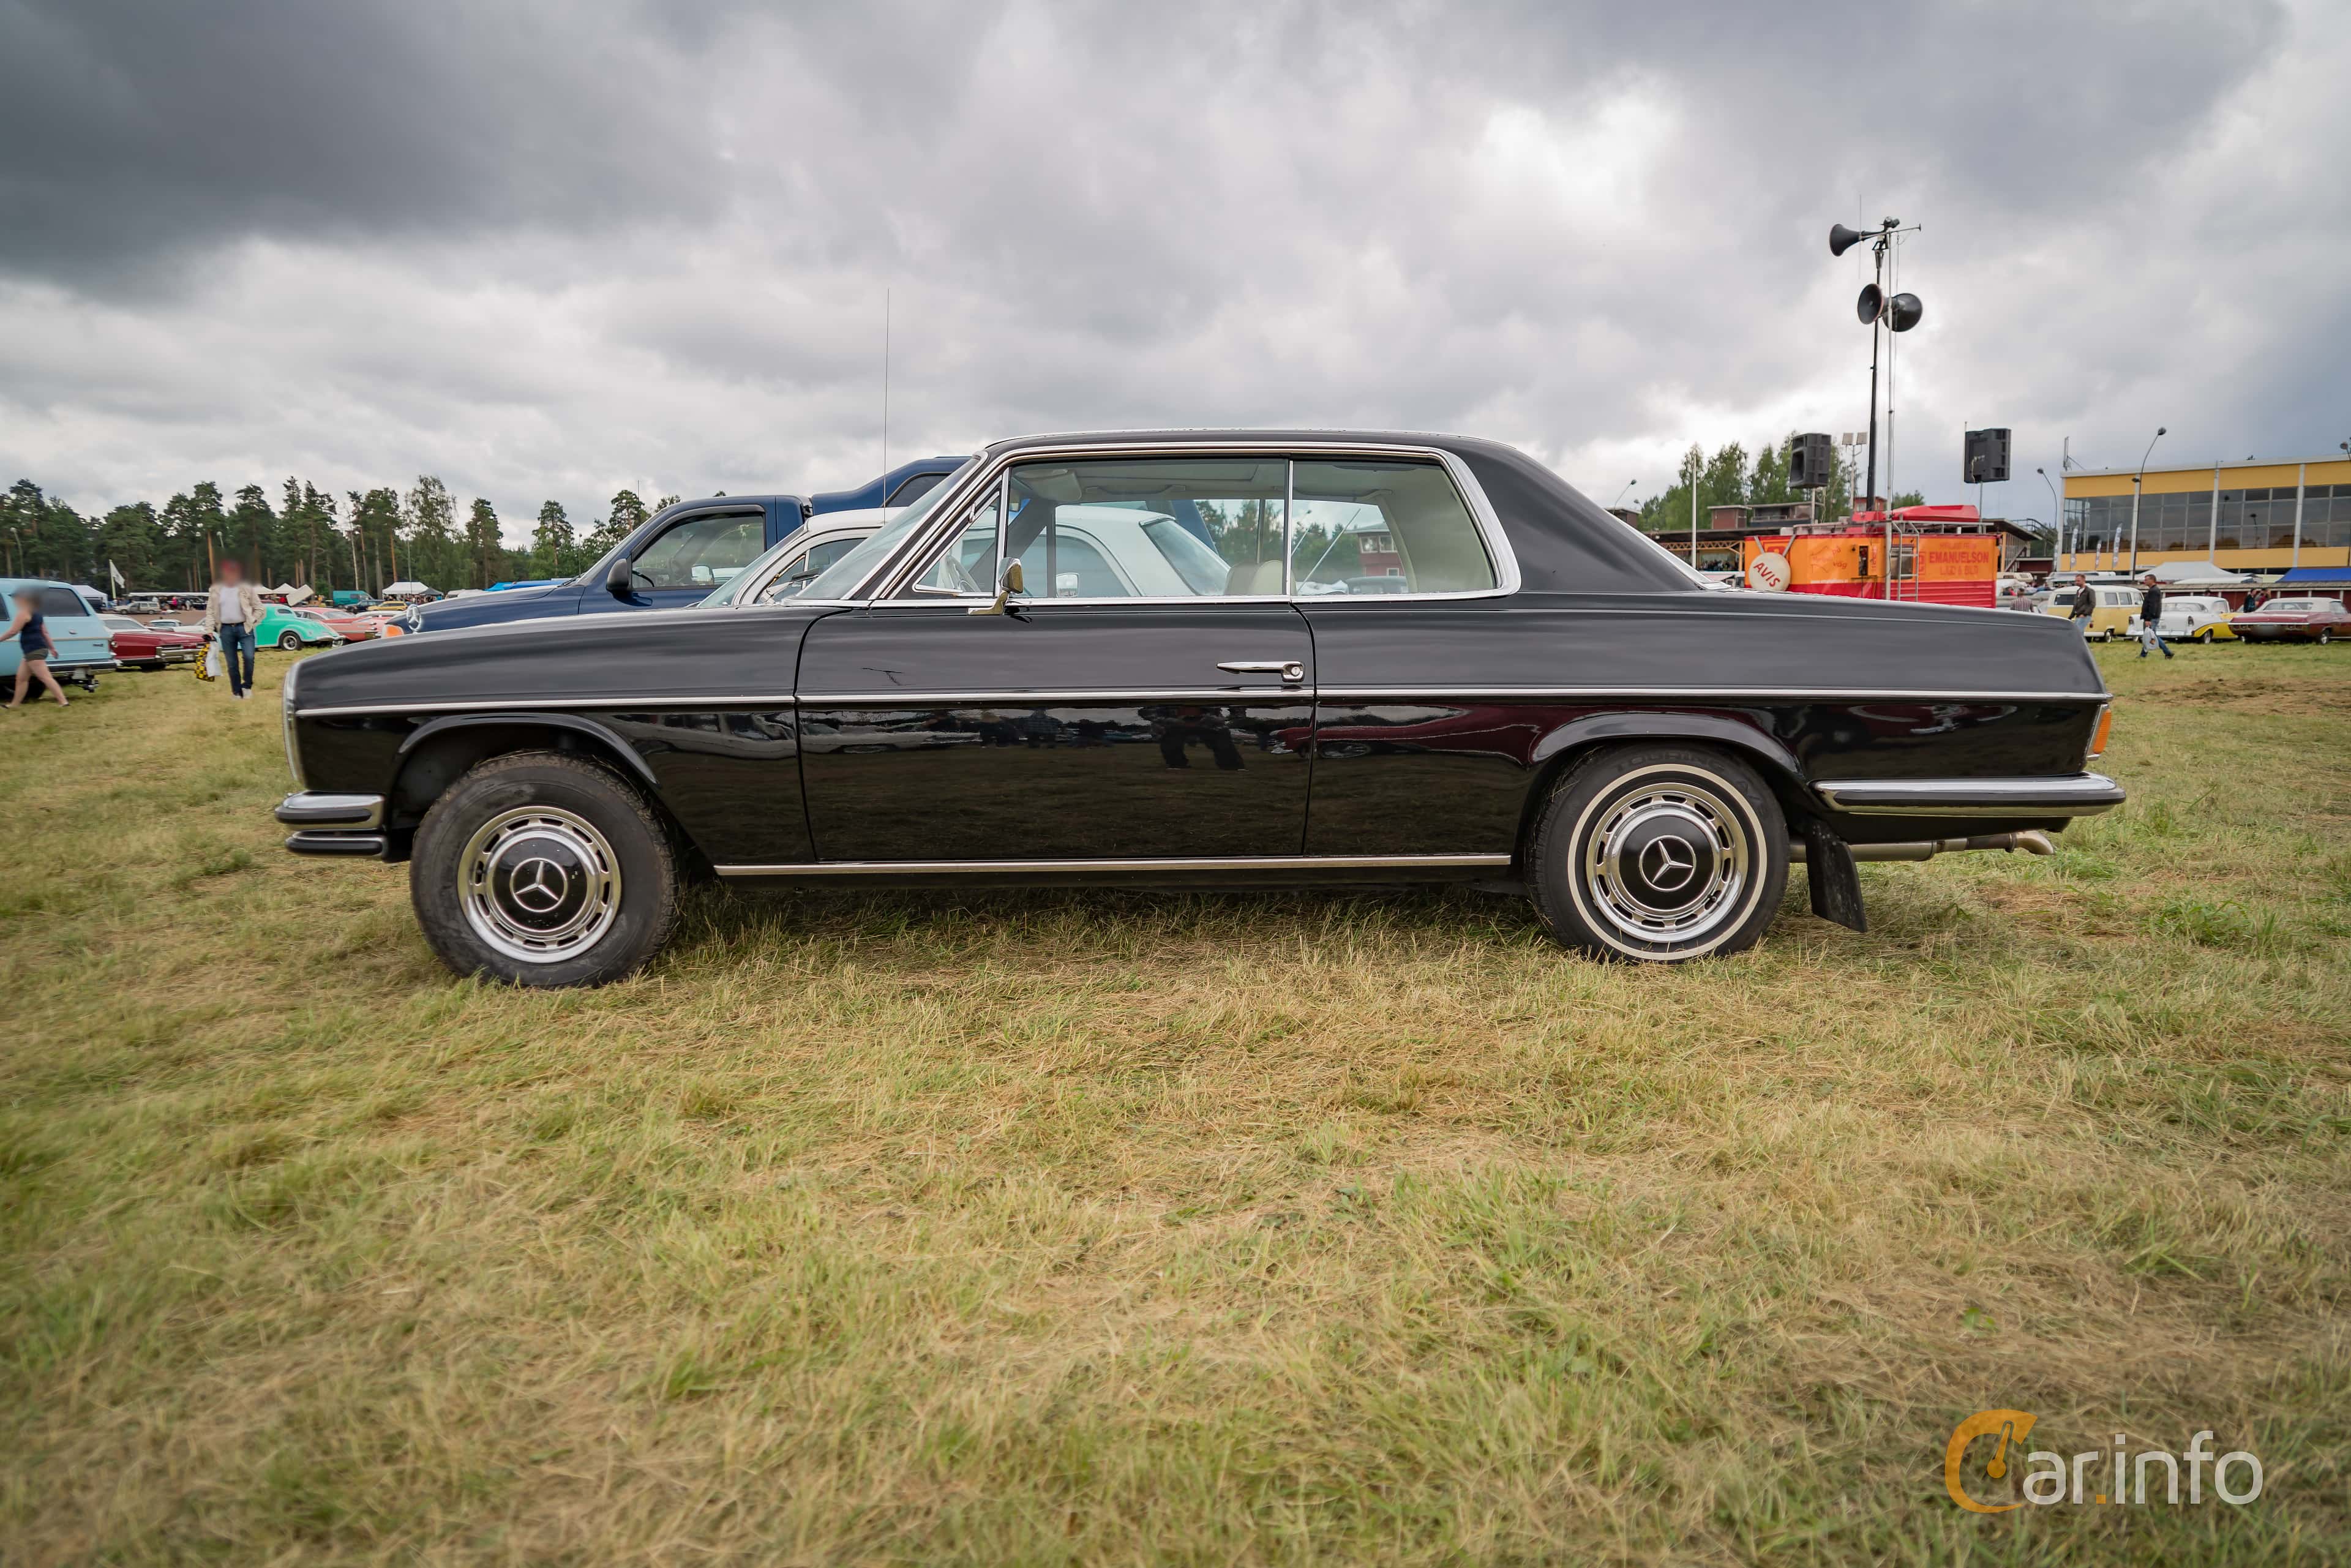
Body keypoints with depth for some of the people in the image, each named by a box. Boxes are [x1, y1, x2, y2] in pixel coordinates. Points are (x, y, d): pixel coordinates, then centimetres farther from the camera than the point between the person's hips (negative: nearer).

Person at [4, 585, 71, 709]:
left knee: (46, 678, -16)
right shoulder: (36, 613, 18)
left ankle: (64, 702, -24)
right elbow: (45, 632, 23)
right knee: (21, 678, 17)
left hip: (34, 651, -10)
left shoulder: (24, 613, -11)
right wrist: (52, 648, 26)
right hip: (38, 649, 10)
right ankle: (15, 703, 25)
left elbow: (13, 631, -14)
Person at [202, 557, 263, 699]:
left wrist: (252, 622, -5)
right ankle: (237, 691, 14)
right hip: (226, 630, 2)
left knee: (249, 657, -19)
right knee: (232, 663, 5)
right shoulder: (216, 590, 6)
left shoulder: (246, 588, 1)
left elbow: (258, 607, 5)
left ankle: (247, 685, 0)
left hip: (244, 628, -2)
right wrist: (209, 630, 0)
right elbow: (210, 611, 7)